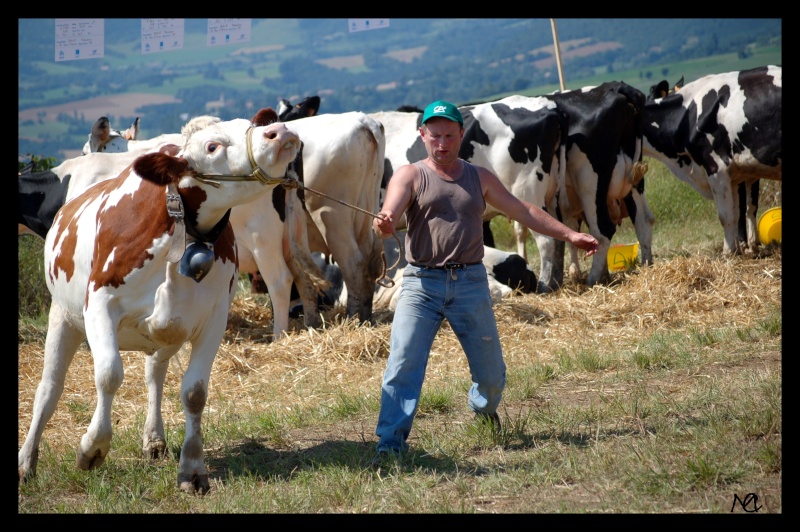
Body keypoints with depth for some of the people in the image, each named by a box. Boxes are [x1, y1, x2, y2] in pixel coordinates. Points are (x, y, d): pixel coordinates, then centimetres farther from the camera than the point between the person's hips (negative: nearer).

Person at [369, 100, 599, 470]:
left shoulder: (479, 178, 15)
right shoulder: (410, 176, 4)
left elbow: (523, 211, 18)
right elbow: (390, 214, -14)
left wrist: (568, 234, 13)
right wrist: (383, 225, -38)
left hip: (470, 283, 3)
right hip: (421, 283, -3)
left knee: (491, 373, 10)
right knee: (402, 364, -16)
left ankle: (484, 408, 43)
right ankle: (390, 444, -13)